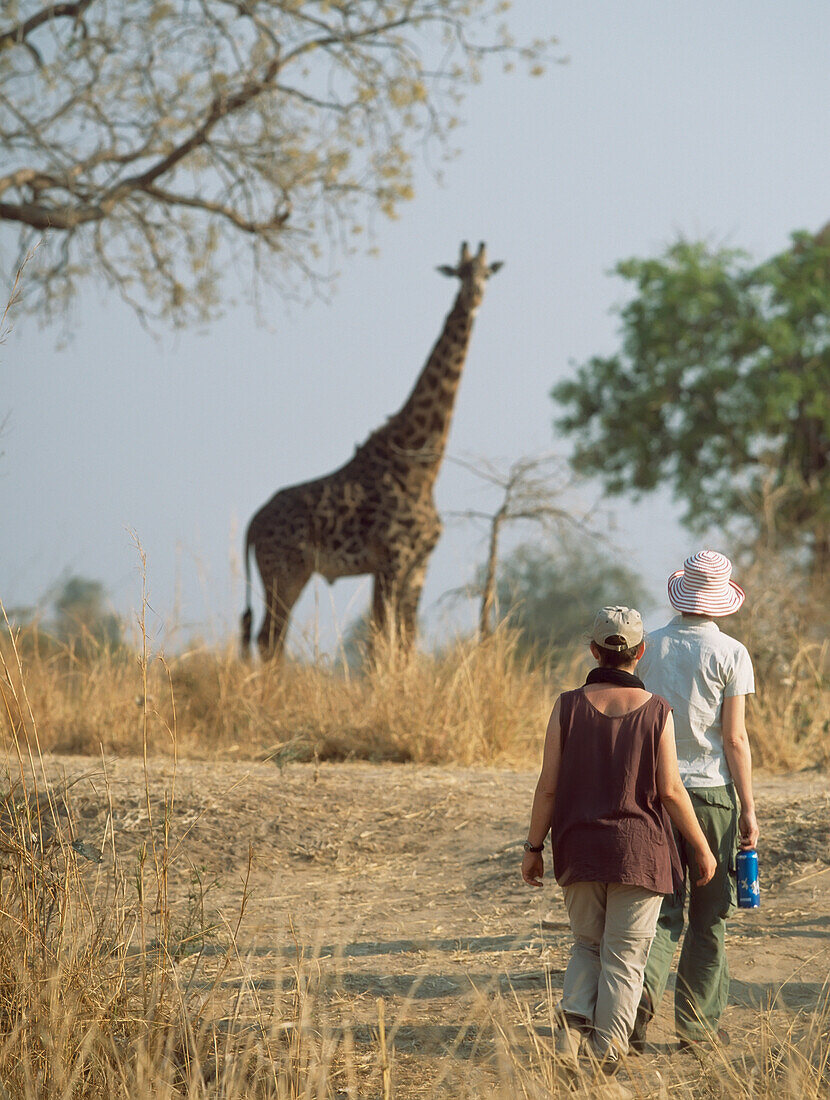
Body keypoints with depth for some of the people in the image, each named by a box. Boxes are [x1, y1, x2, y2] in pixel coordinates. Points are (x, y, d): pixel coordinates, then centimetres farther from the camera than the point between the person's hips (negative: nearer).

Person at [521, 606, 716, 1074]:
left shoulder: (568, 707, -4)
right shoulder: (656, 711, -7)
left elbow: (549, 786, -3)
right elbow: (670, 791, -6)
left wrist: (533, 847, 7)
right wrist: (703, 848, 5)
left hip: (580, 847, 2)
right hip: (640, 849, -2)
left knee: (588, 946, 19)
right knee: (625, 956, 5)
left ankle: (572, 1023, -3)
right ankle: (607, 1058, 1)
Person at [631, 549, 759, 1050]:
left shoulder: (648, 648, 4)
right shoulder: (730, 653, -6)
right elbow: (734, 737, -9)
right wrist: (749, 810, -4)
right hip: (711, 790, -3)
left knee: (662, 907, 7)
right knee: (709, 914, 7)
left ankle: (642, 994, -16)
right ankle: (698, 1023, 8)